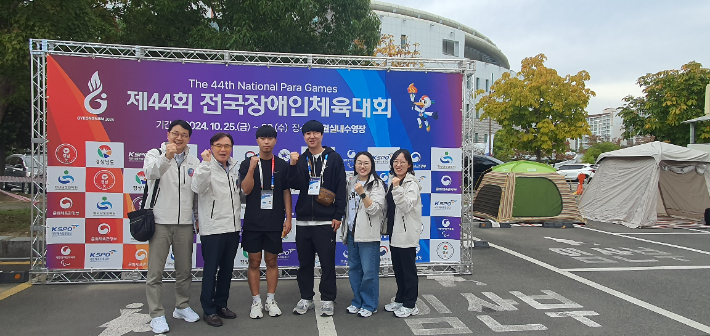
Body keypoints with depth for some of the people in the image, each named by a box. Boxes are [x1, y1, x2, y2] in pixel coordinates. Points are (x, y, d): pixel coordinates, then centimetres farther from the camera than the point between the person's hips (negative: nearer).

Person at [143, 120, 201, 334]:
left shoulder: (194, 162, 9)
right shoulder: (155, 154, -2)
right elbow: (150, 173, -25)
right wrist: (167, 157, -43)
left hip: (184, 223, 3)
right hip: (160, 222, -3)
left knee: (185, 270, 12)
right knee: (155, 272, 2)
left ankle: (182, 307, 28)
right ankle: (157, 315, 13)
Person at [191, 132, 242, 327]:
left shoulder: (235, 168, 10)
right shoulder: (207, 168, -9)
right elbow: (198, 188, -29)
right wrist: (206, 163, -34)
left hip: (233, 227, 6)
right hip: (212, 228, -6)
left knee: (227, 269, 14)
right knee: (210, 270, 2)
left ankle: (221, 305, 28)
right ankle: (208, 310, 14)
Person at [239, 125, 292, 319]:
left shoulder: (282, 165, 4)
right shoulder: (247, 164, 1)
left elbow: (286, 193, 5)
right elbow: (246, 190, -9)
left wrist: (288, 219, 0)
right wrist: (252, 168, -22)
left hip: (275, 222, 1)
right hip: (253, 222, 0)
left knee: (272, 261, 8)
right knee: (254, 262, 5)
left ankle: (270, 300, 20)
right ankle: (256, 302, 16)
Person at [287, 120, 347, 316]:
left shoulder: (334, 158, 0)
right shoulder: (301, 159, 10)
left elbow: (341, 189, -3)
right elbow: (295, 185, -4)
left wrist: (338, 215, -8)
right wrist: (293, 165, -17)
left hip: (326, 221, -3)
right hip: (303, 220, 4)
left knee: (327, 262, 2)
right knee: (304, 262, 11)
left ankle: (327, 300, 15)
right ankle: (306, 298, 24)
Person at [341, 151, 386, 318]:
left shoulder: (377, 184, -6)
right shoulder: (351, 182, 12)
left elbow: (374, 209, -15)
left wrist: (362, 193, -27)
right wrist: (345, 229, 21)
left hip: (368, 234, -6)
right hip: (352, 233, 7)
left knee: (369, 271, -3)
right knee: (354, 269, 14)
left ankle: (369, 305, 11)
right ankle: (357, 301, 27)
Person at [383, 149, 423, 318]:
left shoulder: (412, 184, -11)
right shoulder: (394, 182, 14)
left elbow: (407, 206, -22)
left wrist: (397, 189, -28)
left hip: (407, 234, -8)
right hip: (395, 234, 8)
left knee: (408, 269, 1)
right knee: (398, 269, 15)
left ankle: (410, 305, 11)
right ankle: (400, 300, 27)